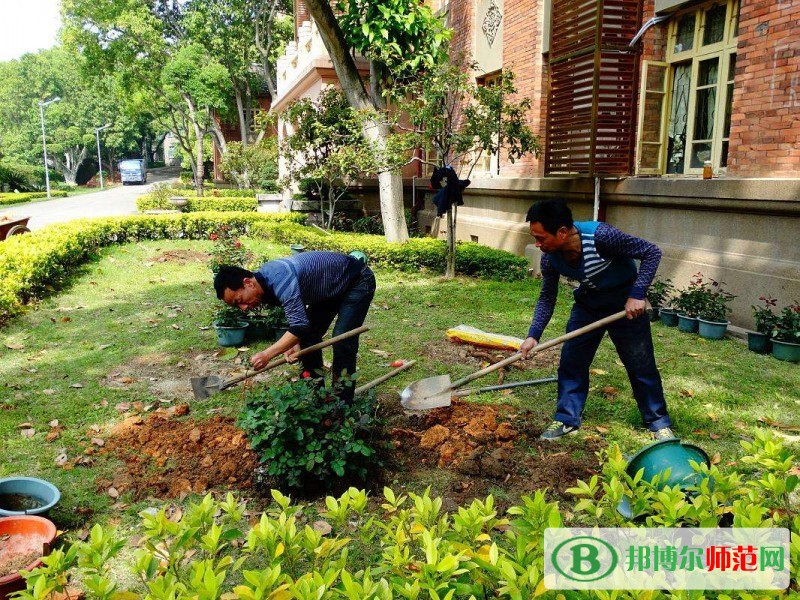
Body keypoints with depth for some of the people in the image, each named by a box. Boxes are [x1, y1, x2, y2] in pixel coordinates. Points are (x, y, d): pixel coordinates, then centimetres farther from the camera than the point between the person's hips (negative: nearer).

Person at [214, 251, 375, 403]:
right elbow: (298, 313, 3)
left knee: (341, 341, -17)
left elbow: (300, 325, -40)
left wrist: (267, 355, -39)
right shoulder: (266, 280, -6)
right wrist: (295, 344, -12)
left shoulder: (279, 280, -35)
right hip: (331, 288, 9)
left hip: (359, 280, -9)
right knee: (308, 337, 5)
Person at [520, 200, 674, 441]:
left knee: (641, 364, 3)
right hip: (588, 303, 4)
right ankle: (566, 419, 15)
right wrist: (533, 335, -13)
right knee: (571, 360, 1)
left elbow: (651, 252, -25)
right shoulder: (550, 258, -18)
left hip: (625, 303, -4)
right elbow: (547, 297, -3)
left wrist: (637, 295, -32)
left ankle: (659, 422, 20)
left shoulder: (600, 235, -35)